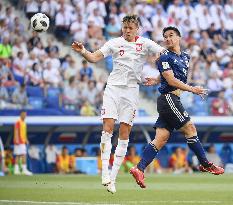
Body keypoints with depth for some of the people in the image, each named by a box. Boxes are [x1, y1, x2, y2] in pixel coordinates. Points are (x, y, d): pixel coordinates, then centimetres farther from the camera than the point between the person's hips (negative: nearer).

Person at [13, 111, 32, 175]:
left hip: (22, 142, 9)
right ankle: (24, 169, -16)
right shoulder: (18, 122, -10)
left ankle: (16, 170, 8)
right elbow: (16, 131, -16)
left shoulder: (24, 123, 18)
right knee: (23, 155, -13)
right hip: (19, 142, -9)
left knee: (18, 156, 8)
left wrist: (26, 140, 21)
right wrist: (17, 140, -24)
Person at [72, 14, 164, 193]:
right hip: (113, 88, 0)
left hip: (131, 91, 0)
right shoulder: (114, 43, 6)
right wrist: (83, 52, -16)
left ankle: (113, 177, 1)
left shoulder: (145, 43, 5)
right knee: (108, 128, -13)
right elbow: (95, 58, 3)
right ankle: (105, 174, -14)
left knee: (124, 134, -2)